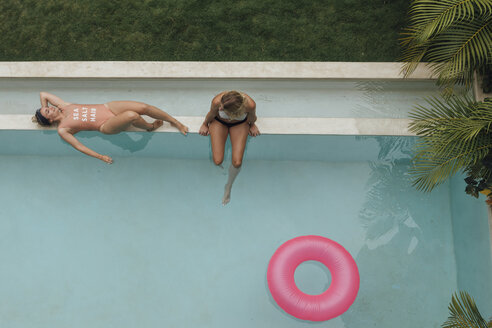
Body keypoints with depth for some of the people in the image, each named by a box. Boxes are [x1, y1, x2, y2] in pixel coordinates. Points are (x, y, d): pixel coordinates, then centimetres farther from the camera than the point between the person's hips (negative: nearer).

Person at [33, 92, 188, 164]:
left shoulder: (63, 107, 11)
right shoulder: (62, 130, -3)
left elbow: (43, 94, 22)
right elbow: (78, 146, -3)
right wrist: (100, 157, -8)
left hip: (108, 107, 6)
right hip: (106, 126, -6)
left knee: (143, 107, -14)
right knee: (132, 116, -33)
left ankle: (176, 122, 3)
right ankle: (150, 127, 1)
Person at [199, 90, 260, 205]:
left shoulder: (250, 104, -40)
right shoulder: (217, 101, -39)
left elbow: (252, 118, -13)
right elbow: (211, 115, -13)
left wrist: (252, 125, 5)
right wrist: (205, 124, 5)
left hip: (239, 124, 0)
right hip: (219, 122, 0)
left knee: (237, 163, -13)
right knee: (217, 161, -12)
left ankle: (228, 188, 19)